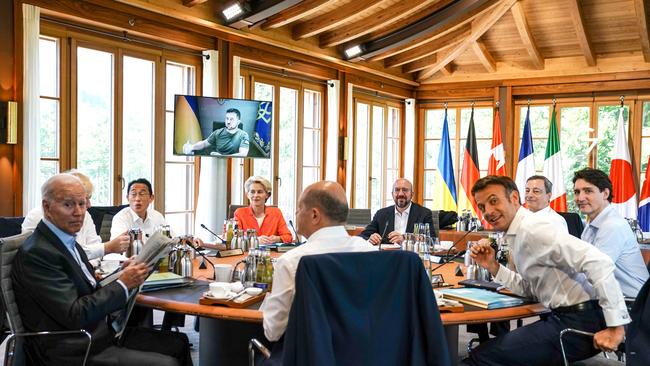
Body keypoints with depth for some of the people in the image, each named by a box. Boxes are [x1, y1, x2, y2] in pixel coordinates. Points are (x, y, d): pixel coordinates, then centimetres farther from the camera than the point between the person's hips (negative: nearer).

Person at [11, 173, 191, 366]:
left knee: (179, 343, 6)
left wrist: (125, 274, -2)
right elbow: (75, 316, -22)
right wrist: (123, 284, -15)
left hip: (103, 332, 9)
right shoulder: (36, 253, -17)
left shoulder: (67, 242, 11)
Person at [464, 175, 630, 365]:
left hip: (578, 322, -9)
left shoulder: (532, 228, -17)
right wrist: (493, 266, 4)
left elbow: (599, 262, -26)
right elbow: (529, 289, 16)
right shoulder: (518, 233, 13)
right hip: (564, 316, 9)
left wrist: (616, 326, -26)